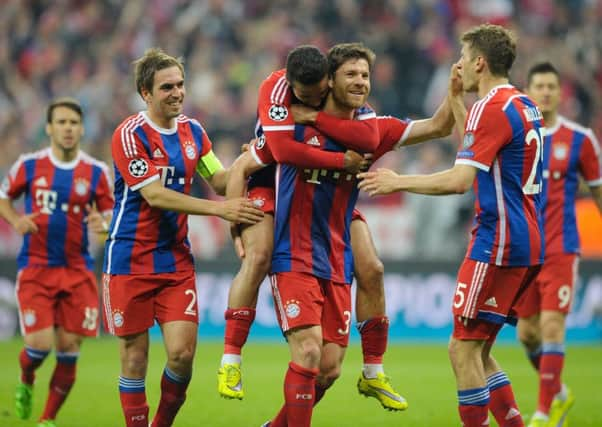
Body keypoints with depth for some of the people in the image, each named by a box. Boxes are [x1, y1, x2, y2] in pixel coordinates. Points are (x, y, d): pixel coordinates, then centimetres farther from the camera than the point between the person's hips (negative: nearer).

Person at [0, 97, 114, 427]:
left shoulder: (96, 172, 2)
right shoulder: (29, 165, 2)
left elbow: (111, 212, 8)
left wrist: (104, 223, -15)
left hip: (77, 270, 1)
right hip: (35, 267, -1)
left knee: (69, 347, -2)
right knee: (40, 343, -12)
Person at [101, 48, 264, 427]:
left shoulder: (192, 131, 8)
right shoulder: (131, 134, -12)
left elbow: (220, 180, 12)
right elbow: (155, 196, -19)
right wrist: (219, 209, -23)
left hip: (177, 260, 4)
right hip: (131, 261, -4)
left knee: (182, 353, -6)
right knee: (135, 356, -1)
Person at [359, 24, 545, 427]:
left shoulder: (491, 109, -14)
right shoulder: (526, 107, 14)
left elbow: (459, 180, -21)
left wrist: (399, 182, -10)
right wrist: (456, 98, 27)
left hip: (498, 243, -9)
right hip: (527, 245, 9)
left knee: (464, 349, -5)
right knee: (478, 353, 13)